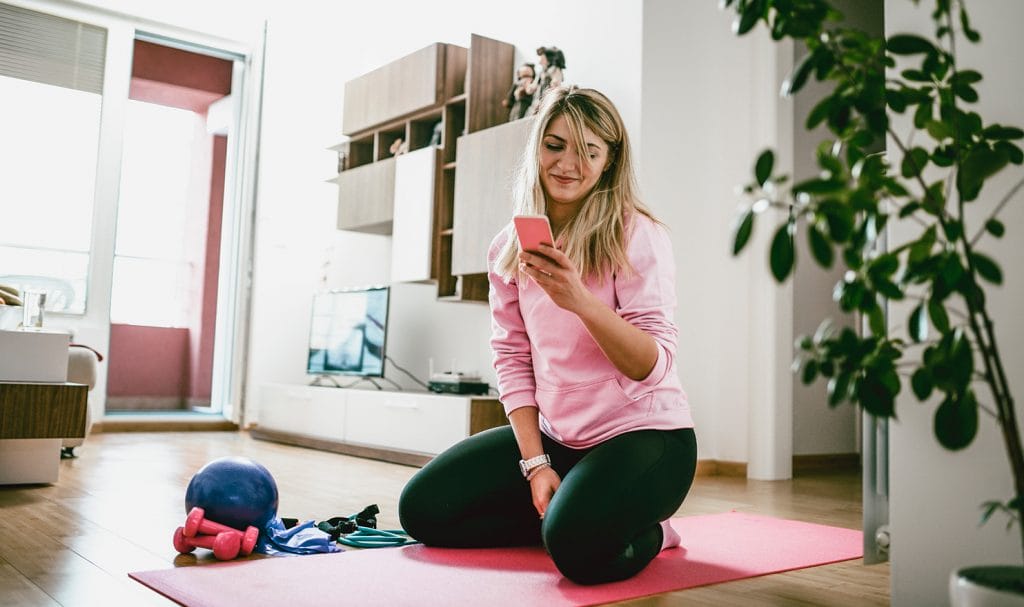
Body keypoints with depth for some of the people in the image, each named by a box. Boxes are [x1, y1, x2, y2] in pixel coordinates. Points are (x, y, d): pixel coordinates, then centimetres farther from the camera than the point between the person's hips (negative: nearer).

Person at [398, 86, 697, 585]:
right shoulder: (509, 247, 4)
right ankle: (556, 514, 12)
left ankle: (646, 533, 3)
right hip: (554, 436, 6)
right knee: (421, 508, -2)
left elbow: (653, 366, -18)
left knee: (578, 547, -32)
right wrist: (535, 462, -7)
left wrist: (580, 300, -35)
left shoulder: (636, 235, -12)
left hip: (644, 433, -5)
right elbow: (512, 359, 3)